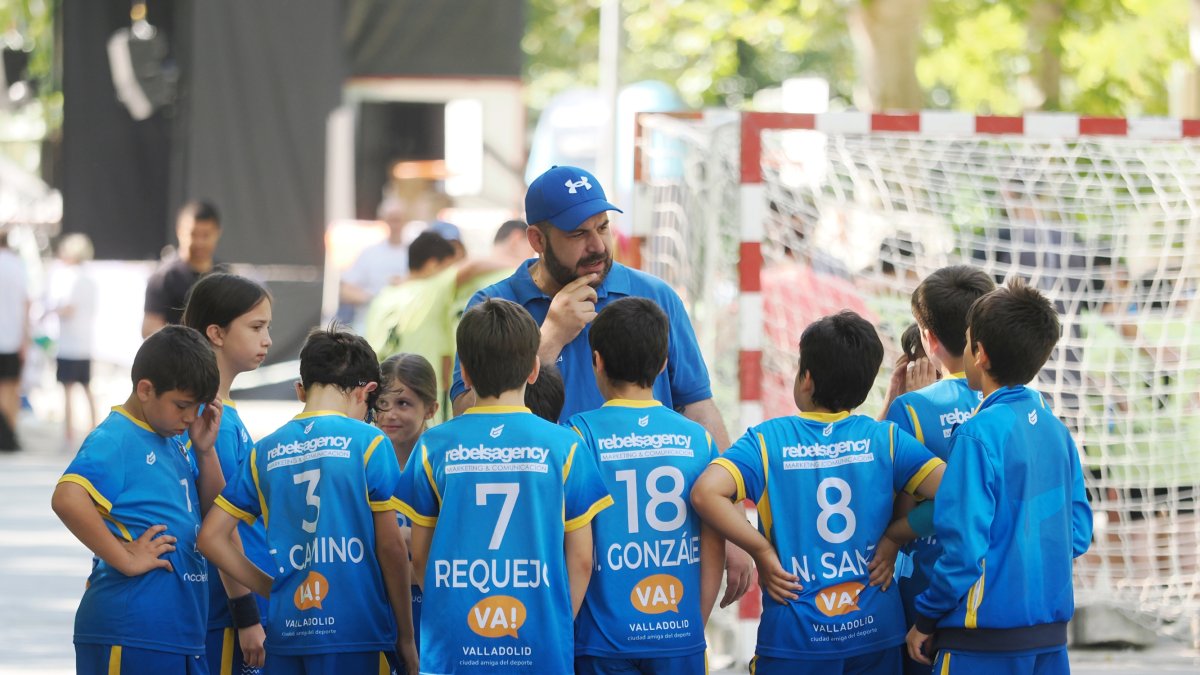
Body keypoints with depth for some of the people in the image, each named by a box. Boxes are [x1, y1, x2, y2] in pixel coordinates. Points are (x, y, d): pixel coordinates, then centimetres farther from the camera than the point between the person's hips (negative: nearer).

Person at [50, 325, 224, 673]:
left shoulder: (174, 444, 16)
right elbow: (67, 499, -28)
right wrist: (125, 558, -23)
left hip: (181, 630, 9)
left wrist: (205, 450, 8)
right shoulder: (115, 440, -11)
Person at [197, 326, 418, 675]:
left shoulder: (265, 452, 10)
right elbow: (390, 547, -3)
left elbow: (211, 536, 10)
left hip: (286, 634, 4)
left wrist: (271, 589, 14)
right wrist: (406, 638, 4)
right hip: (356, 632, -4)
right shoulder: (368, 442, -2)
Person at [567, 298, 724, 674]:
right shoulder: (698, 439, 2)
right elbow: (714, 552, 4)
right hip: (681, 640, 2)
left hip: (605, 642, -2)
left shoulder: (580, 434, -7)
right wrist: (695, 629, 14)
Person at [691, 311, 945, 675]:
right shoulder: (885, 439, -1)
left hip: (795, 640, -2)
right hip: (875, 632, 2)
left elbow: (706, 492, -20)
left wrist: (762, 551, -10)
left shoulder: (768, 440, -5)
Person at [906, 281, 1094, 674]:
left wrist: (926, 621, -6)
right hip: (1052, 638, 7)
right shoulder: (1056, 431, 6)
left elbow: (964, 546, -17)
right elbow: (1078, 535, 11)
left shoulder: (980, 435, -15)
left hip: (987, 643, -7)